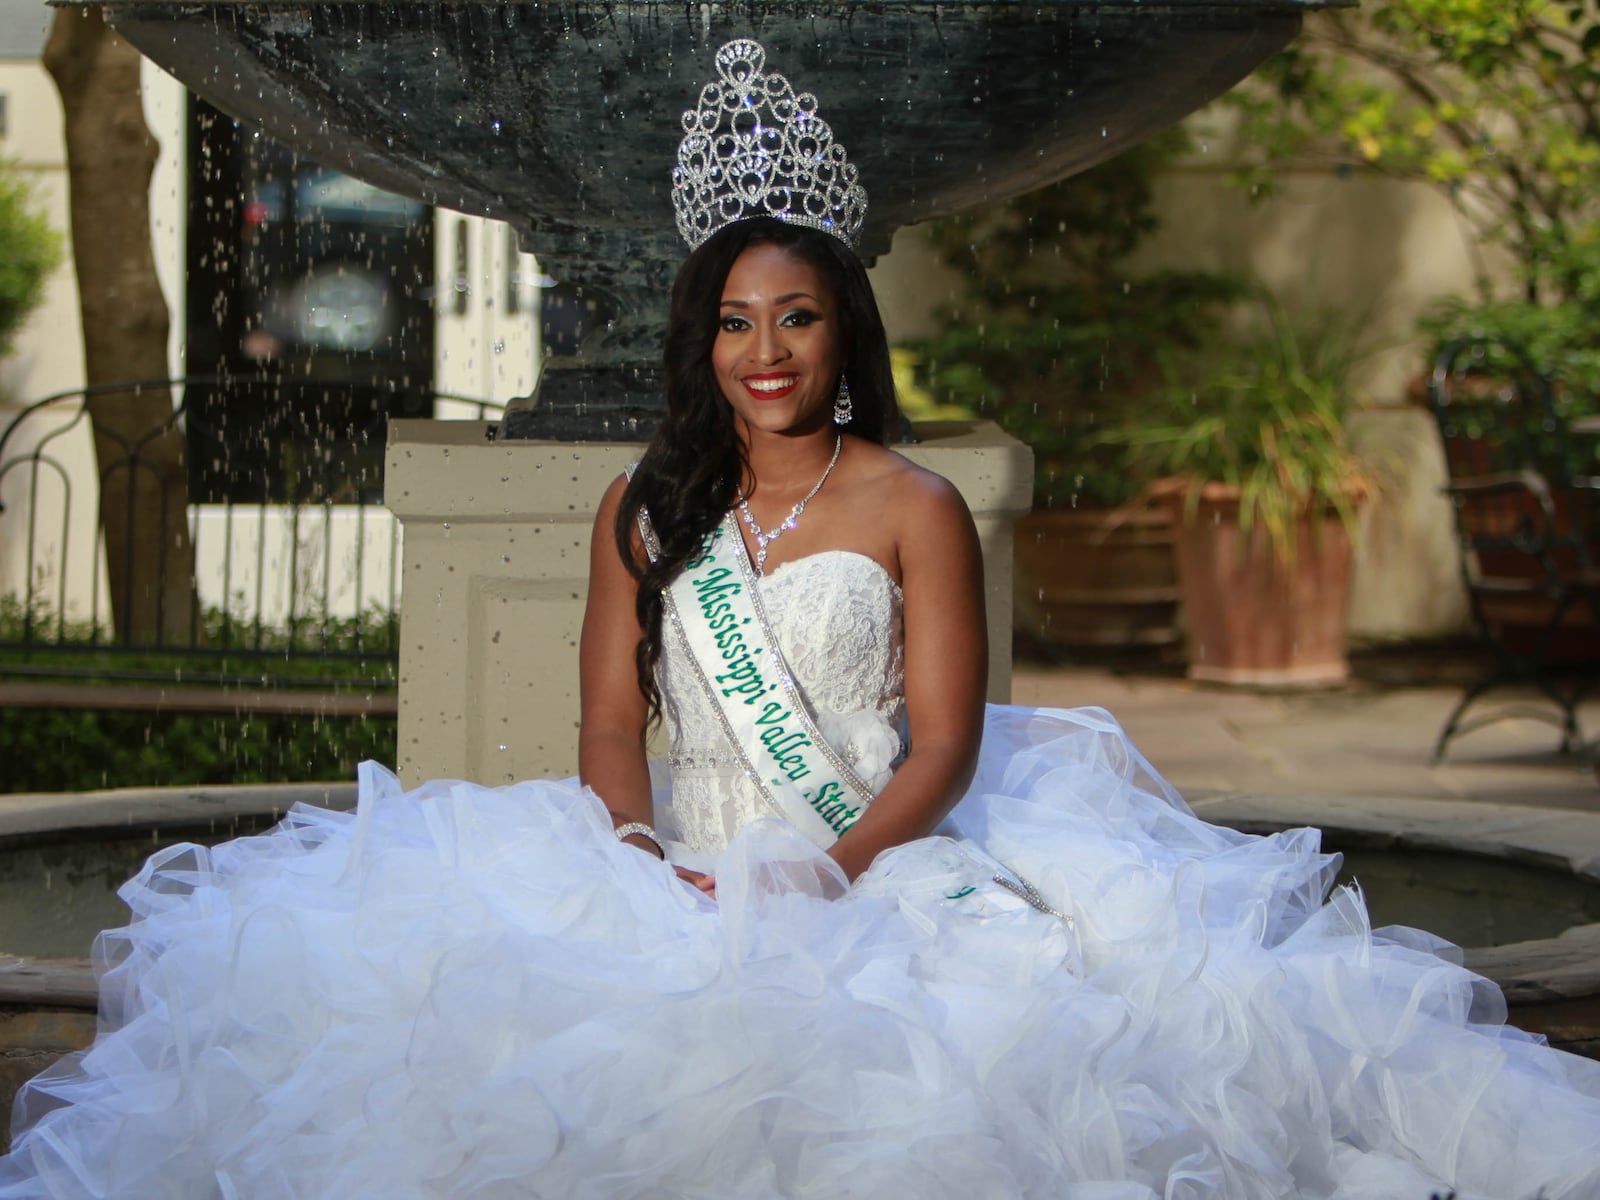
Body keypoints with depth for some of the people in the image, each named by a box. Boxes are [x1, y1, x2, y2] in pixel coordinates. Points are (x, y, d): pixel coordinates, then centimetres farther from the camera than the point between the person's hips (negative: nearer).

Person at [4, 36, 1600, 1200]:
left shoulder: (913, 509, 6)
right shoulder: (644, 512, 16)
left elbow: (945, 747, -1)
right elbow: (611, 729, 9)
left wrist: (826, 879, -16)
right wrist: (657, 876, -11)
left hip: (885, 879, -2)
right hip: (674, 882, 2)